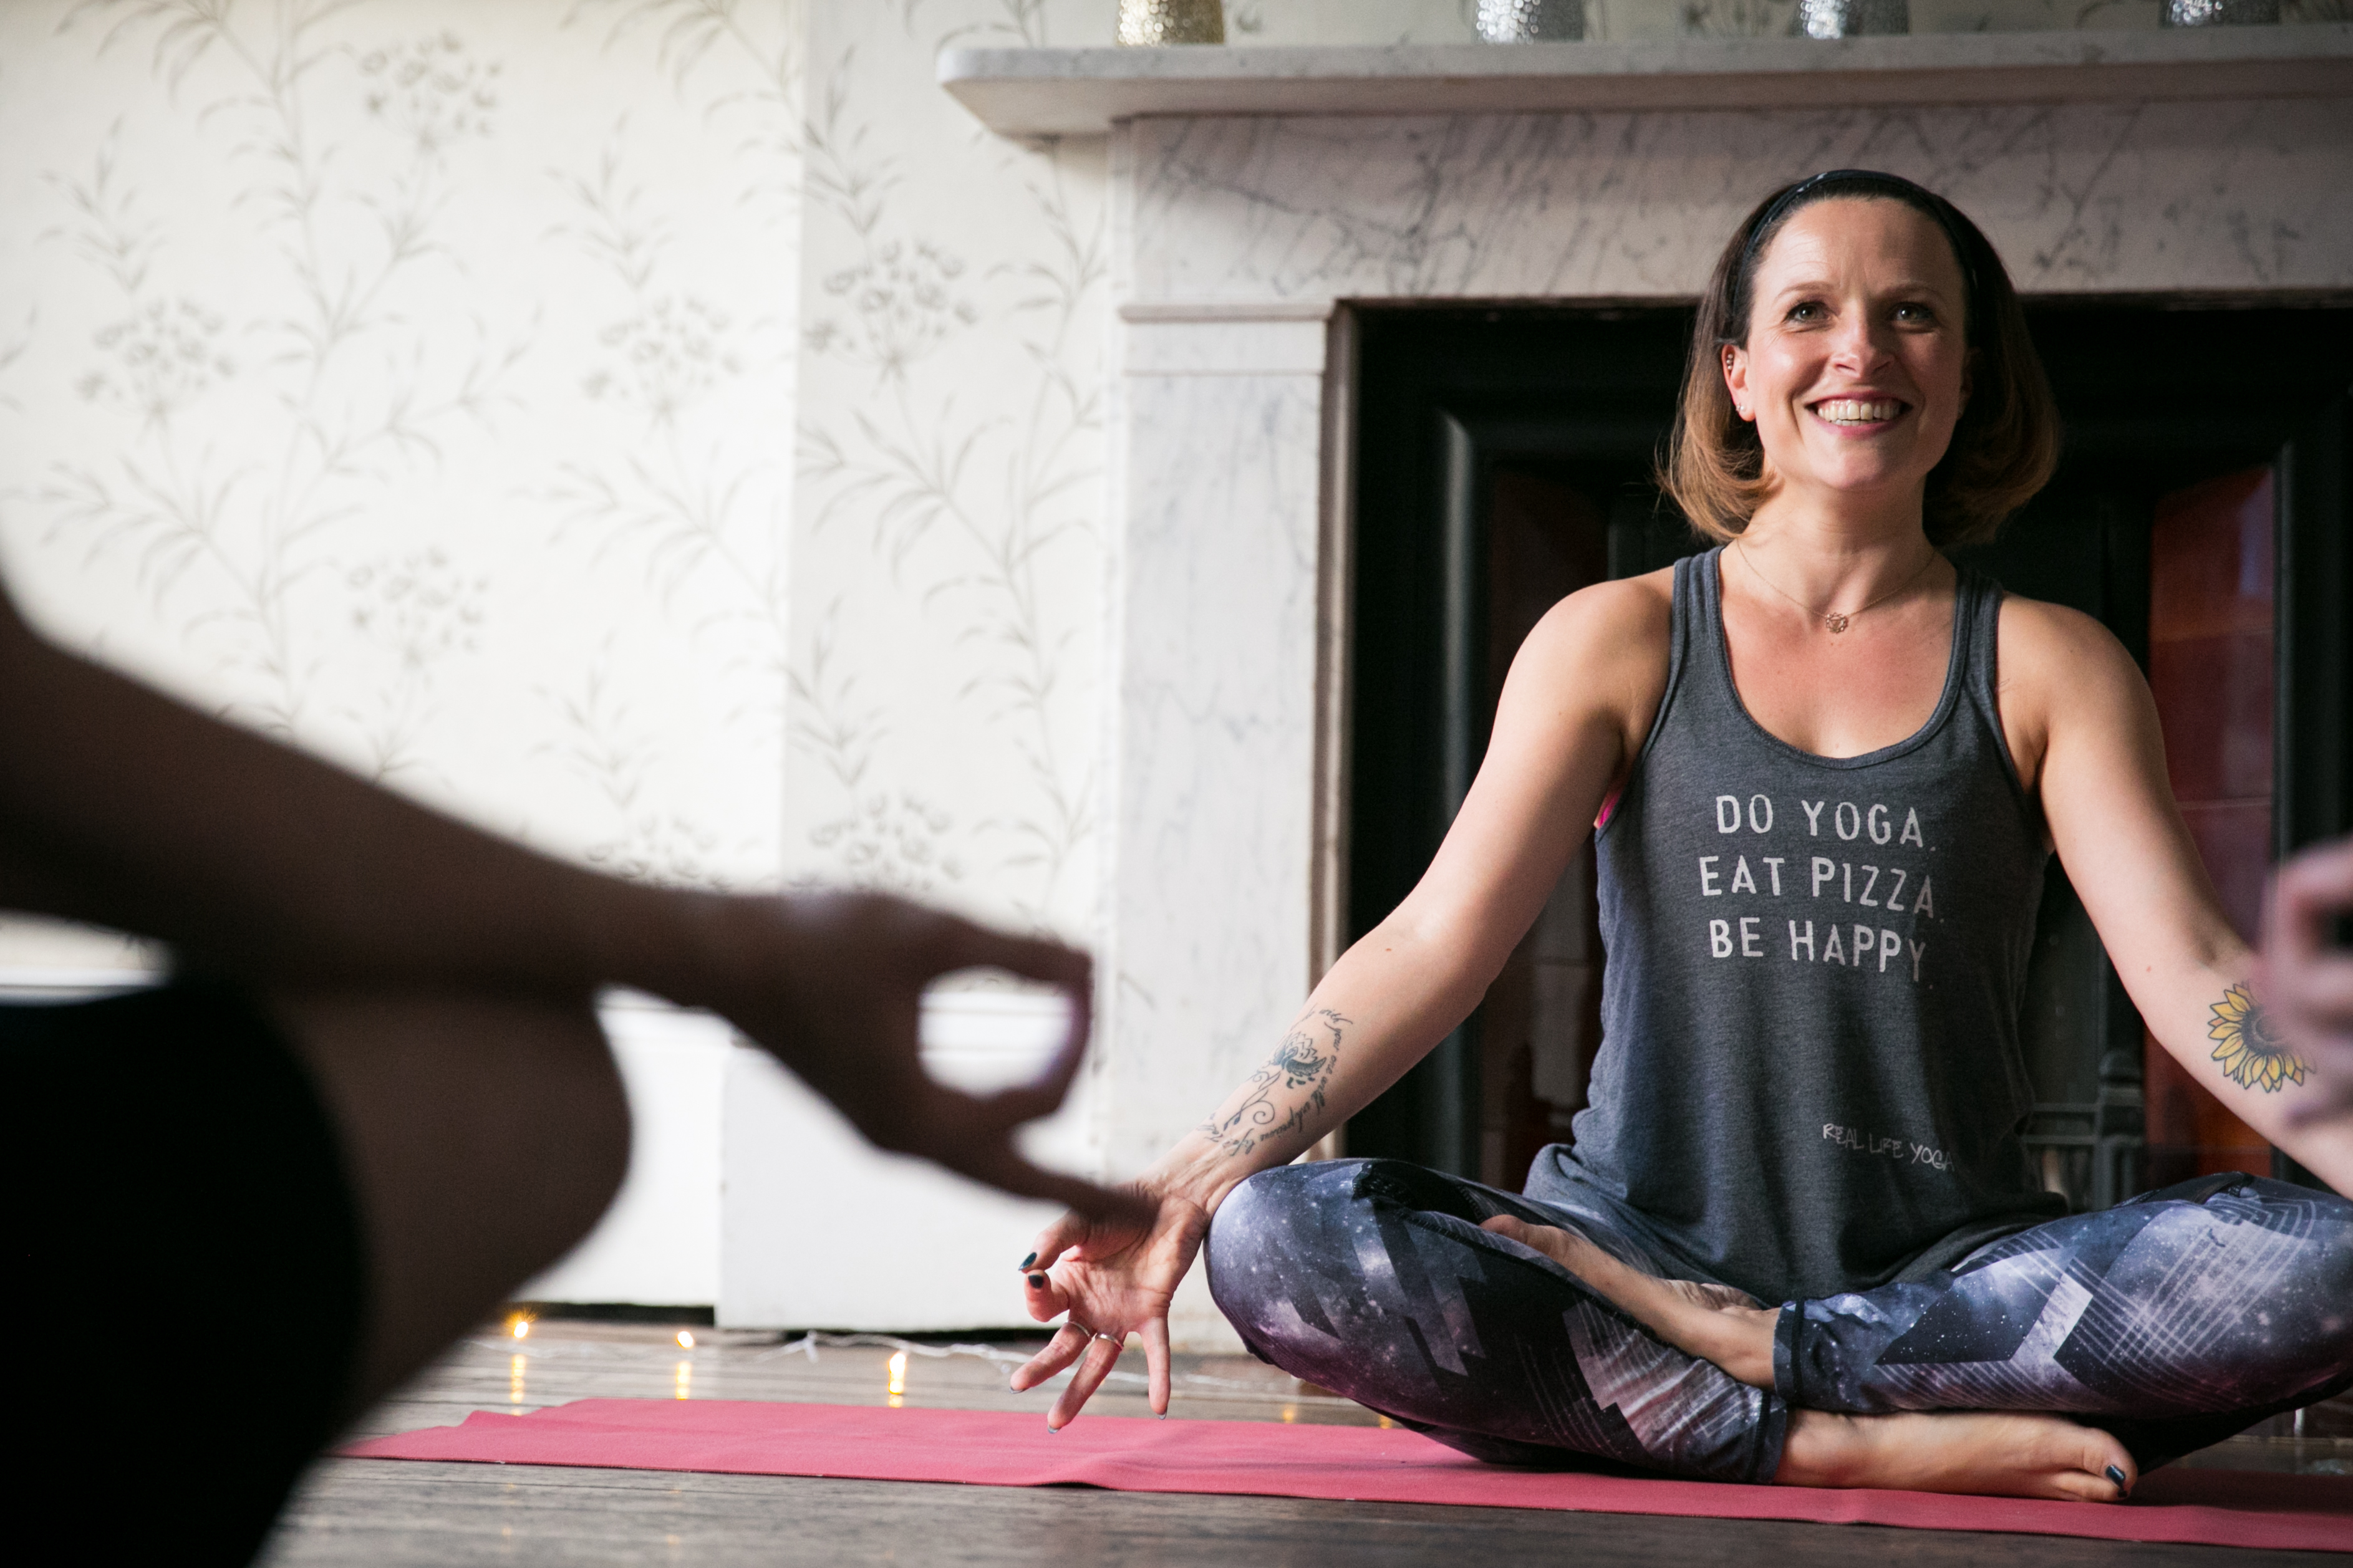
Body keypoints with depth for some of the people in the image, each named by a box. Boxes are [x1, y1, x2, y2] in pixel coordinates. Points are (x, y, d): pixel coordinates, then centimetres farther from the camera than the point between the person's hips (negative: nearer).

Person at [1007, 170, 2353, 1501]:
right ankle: (1837, 1445, -30)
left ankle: (1754, 1351, -22)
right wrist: (1181, 1192, -17)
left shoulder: (2048, 668, 8)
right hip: (1641, 1239, 0)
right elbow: (1438, 941, -2)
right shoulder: (1621, 644, 8)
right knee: (1275, 1241, -29)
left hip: (1954, 1273, 1)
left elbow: (2193, 970, -4)